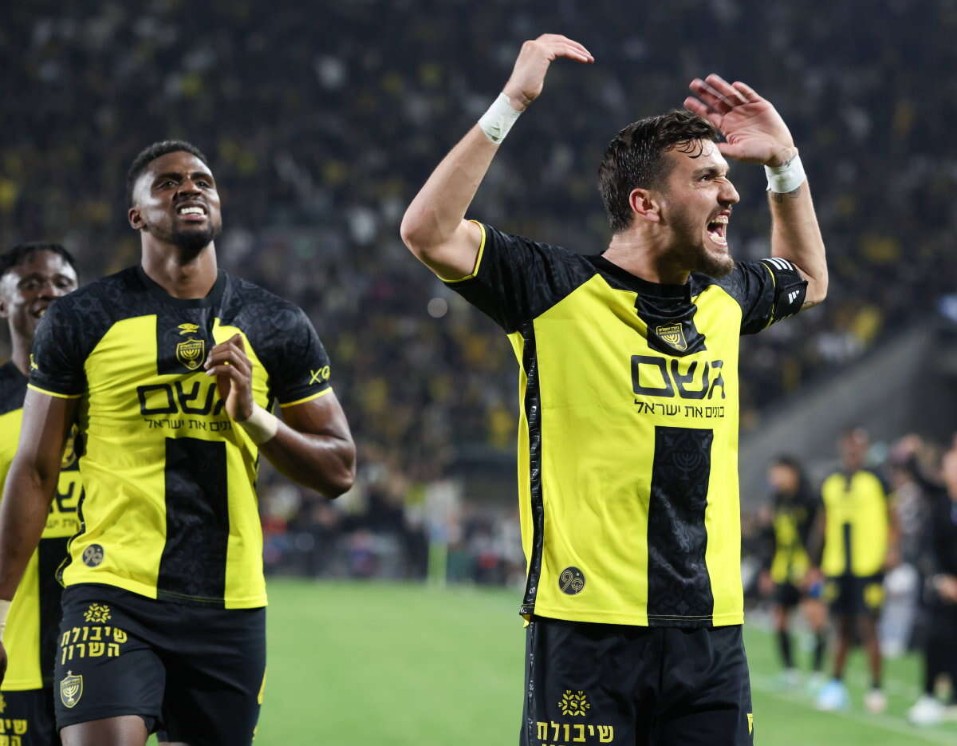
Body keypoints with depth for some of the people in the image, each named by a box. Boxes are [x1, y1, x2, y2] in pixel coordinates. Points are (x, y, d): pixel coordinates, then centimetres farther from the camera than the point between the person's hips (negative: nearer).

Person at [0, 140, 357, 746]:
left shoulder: (278, 328, 9)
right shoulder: (82, 321, 3)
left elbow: (339, 472, 10)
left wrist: (254, 417, -8)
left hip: (231, 606, 3)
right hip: (114, 596, -3)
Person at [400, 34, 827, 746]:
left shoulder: (724, 298, 13)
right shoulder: (558, 290, -5)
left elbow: (807, 280, 35)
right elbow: (429, 233, -16)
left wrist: (785, 160, 23)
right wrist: (512, 104, -15)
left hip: (711, 630, 6)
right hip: (589, 628, -5)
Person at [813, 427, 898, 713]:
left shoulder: (876, 480, -1)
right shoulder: (829, 484, 12)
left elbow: (892, 519, 1)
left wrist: (891, 549, -13)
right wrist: (819, 565, 16)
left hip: (868, 567, -4)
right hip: (836, 568, 4)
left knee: (867, 628, -6)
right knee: (841, 628, 10)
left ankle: (876, 687, 2)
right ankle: (835, 684, 18)